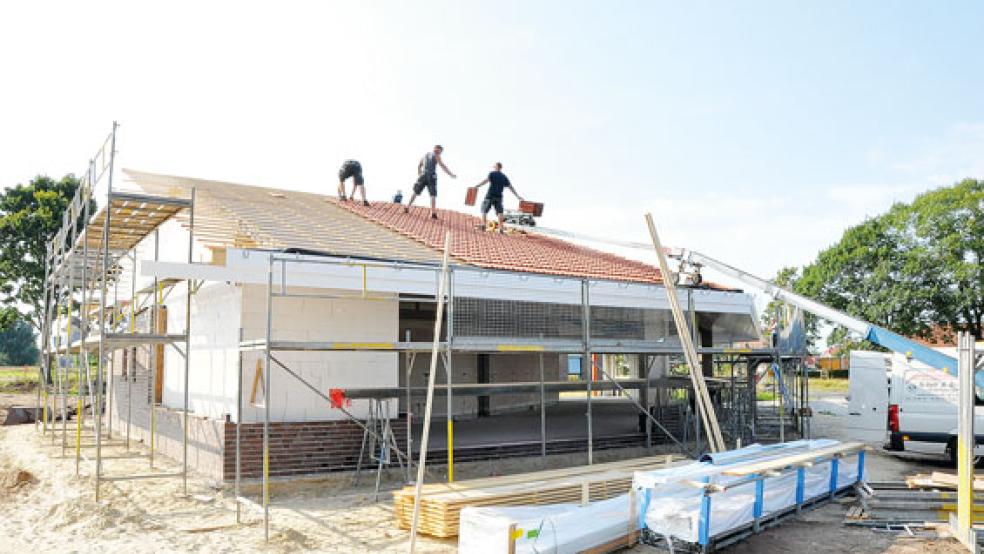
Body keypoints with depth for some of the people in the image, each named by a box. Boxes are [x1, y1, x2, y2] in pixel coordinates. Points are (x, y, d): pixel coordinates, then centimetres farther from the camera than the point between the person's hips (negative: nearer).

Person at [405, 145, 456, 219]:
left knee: (416, 192, 13)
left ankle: (407, 207, 15)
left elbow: (419, 166, 21)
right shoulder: (436, 156, 0)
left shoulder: (425, 155, 16)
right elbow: (443, 166, -5)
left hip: (423, 176, 4)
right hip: (432, 177, -4)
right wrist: (451, 175, 0)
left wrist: (419, 175, 28)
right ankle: (433, 212, -10)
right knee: (433, 195, -2)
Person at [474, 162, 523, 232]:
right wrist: (518, 196, 15)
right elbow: (510, 187, 12)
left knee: (484, 209, 8)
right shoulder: (504, 177, 14)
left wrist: (476, 186, -22)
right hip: (499, 197, 3)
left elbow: (486, 180, -15)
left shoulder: (492, 174, 1)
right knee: (499, 211, 2)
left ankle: (483, 224, -4)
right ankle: (501, 228, -7)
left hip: (490, 195, -3)